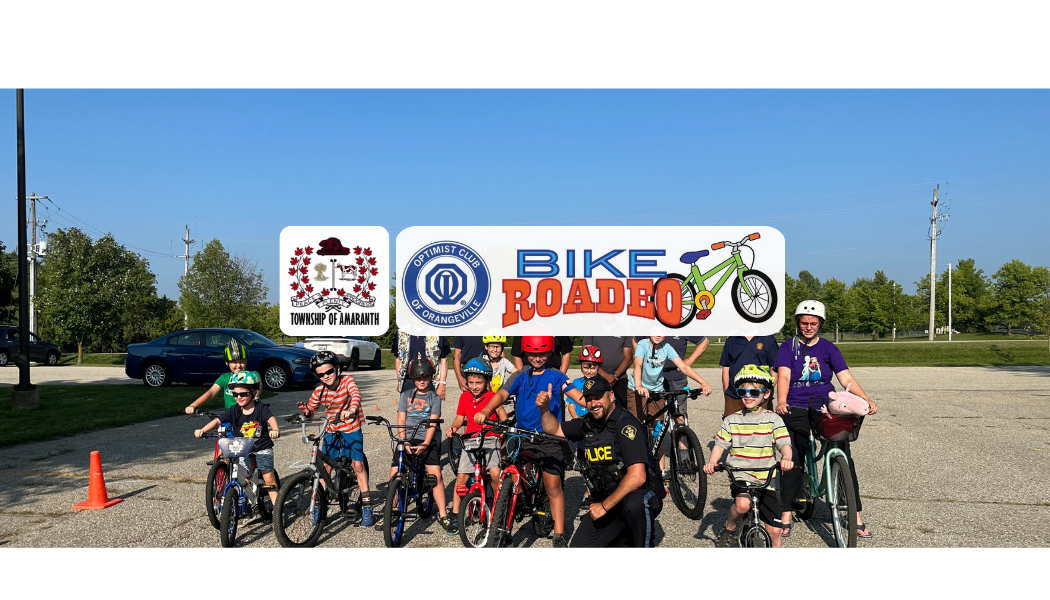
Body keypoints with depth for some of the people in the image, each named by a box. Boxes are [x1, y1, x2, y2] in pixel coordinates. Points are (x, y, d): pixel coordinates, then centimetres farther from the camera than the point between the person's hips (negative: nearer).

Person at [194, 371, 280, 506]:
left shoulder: (261, 408, -12)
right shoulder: (234, 410, -3)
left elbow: (271, 418, -28)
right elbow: (218, 420, -10)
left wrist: (275, 430, -50)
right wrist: (203, 430, -27)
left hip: (262, 448, -3)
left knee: (268, 476, -8)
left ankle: (275, 503, 3)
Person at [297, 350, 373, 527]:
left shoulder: (347, 380, -18)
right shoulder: (320, 390, -8)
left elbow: (355, 394, -37)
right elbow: (311, 408, 0)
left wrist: (352, 409, -58)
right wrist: (306, 411, -25)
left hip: (352, 429, -3)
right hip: (331, 431, 3)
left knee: (358, 465, -8)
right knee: (325, 467, -1)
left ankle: (366, 506, 3)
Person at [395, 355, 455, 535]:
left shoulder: (434, 397, 5)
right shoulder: (406, 395, 11)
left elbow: (432, 423, -5)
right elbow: (401, 422, 3)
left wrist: (425, 444, -20)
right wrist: (404, 442, -13)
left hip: (427, 441, -2)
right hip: (407, 440, 2)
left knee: (436, 475, -17)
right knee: (394, 475, -9)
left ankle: (443, 516, -7)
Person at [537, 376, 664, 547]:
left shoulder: (625, 423, -19)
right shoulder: (588, 423, 4)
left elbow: (637, 476, -28)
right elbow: (555, 429, 19)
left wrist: (605, 506, -21)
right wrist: (544, 408, -3)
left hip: (640, 493, -6)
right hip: (605, 501, 7)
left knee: (634, 504, -41)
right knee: (578, 548, -5)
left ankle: (644, 544, -13)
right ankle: (626, 532, 17)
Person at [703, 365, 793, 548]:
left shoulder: (773, 419, 2)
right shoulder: (732, 420, 4)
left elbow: (784, 443, -7)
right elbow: (720, 444, 2)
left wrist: (786, 458, -30)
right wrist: (711, 461, -18)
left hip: (765, 479, 1)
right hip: (739, 475, -1)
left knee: (774, 530, 2)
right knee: (742, 504, -32)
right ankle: (729, 528, -2)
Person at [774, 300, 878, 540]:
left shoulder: (828, 348, 10)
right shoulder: (788, 347, 4)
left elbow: (846, 378, 2)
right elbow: (783, 376, -10)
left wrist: (867, 399, -13)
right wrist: (781, 402, -28)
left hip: (826, 407, 2)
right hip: (796, 410, -1)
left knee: (843, 458, -8)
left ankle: (856, 514, 3)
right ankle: (786, 513, 6)